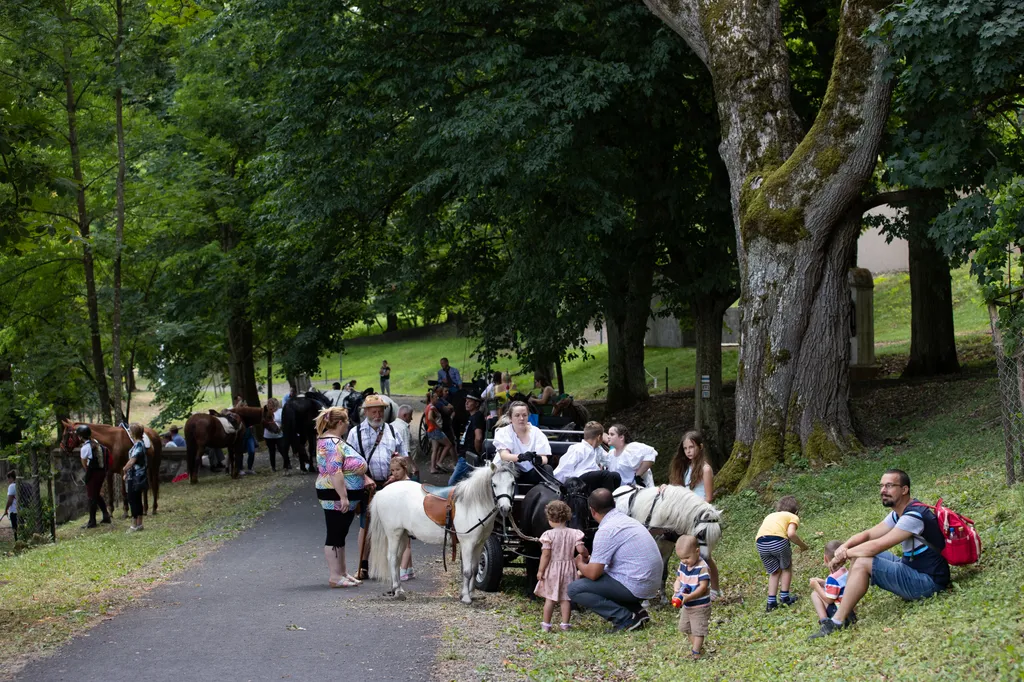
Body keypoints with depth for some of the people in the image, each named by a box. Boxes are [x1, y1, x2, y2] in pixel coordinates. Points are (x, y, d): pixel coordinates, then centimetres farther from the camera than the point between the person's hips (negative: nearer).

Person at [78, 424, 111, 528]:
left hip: (92, 473, -8)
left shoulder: (85, 447, -17)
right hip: (102, 472, 8)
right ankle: (106, 516, 23)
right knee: (97, 495, 22)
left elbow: (84, 464, -10)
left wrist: (87, 472, 8)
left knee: (92, 497, 1)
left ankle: (92, 521, 6)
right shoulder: (97, 444, 6)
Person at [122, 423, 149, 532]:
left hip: (134, 478, -9)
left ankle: (134, 525, 0)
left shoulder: (138, 445, -19)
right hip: (138, 477, 9)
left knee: (132, 500, -3)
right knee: (137, 500, 15)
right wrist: (127, 471, 12)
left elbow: (132, 461, -27)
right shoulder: (141, 444, 10)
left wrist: (124, 470, -12)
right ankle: (139, 524, 20)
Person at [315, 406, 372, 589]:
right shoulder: (332, 443, -19)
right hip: (336, 497, -11)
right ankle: (335, 576, -3)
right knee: (335, 536, -6)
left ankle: (342, 573, 21)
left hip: (345, 498, 11)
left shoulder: (335, 440, 16)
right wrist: (343, 497, -29)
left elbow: (348, 466, 25)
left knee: (340, 534, 15)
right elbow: (335, 472, -26)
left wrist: (364, 479, 17)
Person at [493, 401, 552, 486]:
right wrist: (521, 457, -39)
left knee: (547, 468, -26)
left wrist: (539, 460, -32)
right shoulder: (503, 433, 0)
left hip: (532, 472, 2)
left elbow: (544, 458, -5)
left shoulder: (536, 432, 5)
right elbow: (503, 455, -17)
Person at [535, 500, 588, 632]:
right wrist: (586, 553, 12)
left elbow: (546, 554, -13)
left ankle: (546, 625, 9)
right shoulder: (574, 534, -3)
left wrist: (540, 571, -6)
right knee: (565, 598, 9)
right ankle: (565, 624, 10)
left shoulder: (549, 535, -11)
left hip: (552, 568, -2)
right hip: (568, 569, 2)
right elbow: (581, 549, -10)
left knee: (550, 598, 5)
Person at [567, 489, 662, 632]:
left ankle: (626, 619, -11)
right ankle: (636, 610, 13)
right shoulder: (627, 520, 13)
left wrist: (580, 564, 5)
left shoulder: (606, 531, -16)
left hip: (636, 587, -9)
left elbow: (593, 573, -16)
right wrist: (591, 560, 22)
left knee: (574, 589, -8)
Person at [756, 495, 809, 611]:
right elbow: (791, 534, -2)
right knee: (787, 567, 23)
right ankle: (784, 596, 22)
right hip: (778, 539, -4)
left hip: (760, 542, 4)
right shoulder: (793, 517, 19)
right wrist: (802, 545, 12)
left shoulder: (770, 515, 35)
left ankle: (771, 601, 13)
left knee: (774, 571, 22)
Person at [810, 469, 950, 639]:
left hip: (929, 581, -10)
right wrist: (844, 547, -9)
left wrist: (845, 554, -12)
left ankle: (836, 623, -17)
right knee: (861, 553, 11)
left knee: (862, 564, -21)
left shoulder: (913, 516, -22)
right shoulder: (898, 514, 10)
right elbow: (868, 535, 11)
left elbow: (876, 546, -24)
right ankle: (847, 610, 6)